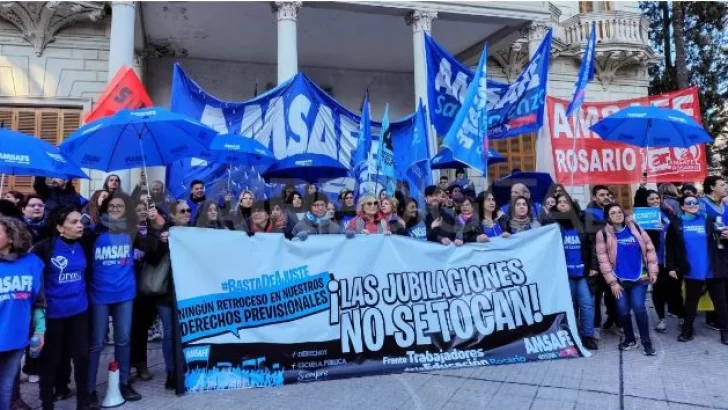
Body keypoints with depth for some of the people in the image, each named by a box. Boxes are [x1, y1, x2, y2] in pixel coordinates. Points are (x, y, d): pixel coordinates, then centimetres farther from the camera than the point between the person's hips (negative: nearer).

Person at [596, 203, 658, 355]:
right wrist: (612, 282, -8)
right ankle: (629, 339, 23)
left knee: (638, 307, -8)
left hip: (640, 277, 0)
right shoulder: (603, 234, -5)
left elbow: (650, 249, 5)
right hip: (619, 280, 0)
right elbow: (603, 259, -6)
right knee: (623, 310, 3)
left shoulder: (635, 228, 2)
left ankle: (646, 342, 6)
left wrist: (653, 271, 1)